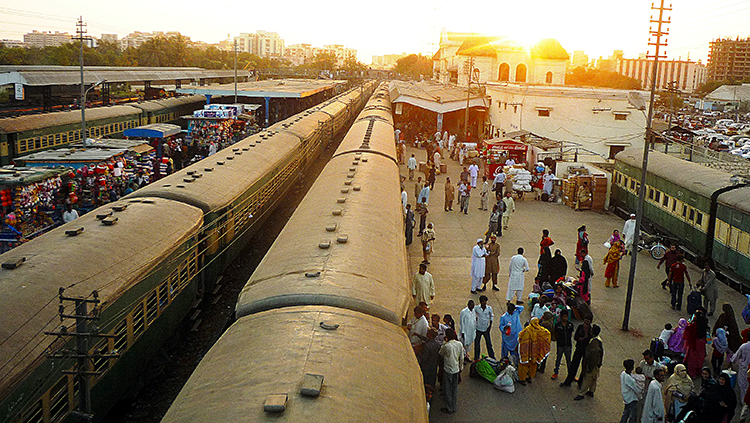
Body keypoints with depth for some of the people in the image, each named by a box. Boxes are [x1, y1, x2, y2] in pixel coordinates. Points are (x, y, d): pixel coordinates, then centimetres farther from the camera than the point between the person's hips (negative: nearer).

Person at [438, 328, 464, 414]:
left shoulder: (446, 346, -20)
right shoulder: (459, 344, -5)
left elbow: (440, 354, -1)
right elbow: (461, 358, 4)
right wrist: (461, 368, 17)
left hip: (448, 370, -5)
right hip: (456, 369, 5)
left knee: (448, 389, 8)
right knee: (455, 389, 16)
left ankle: (449, 408, 15)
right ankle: (454, 407, 24)